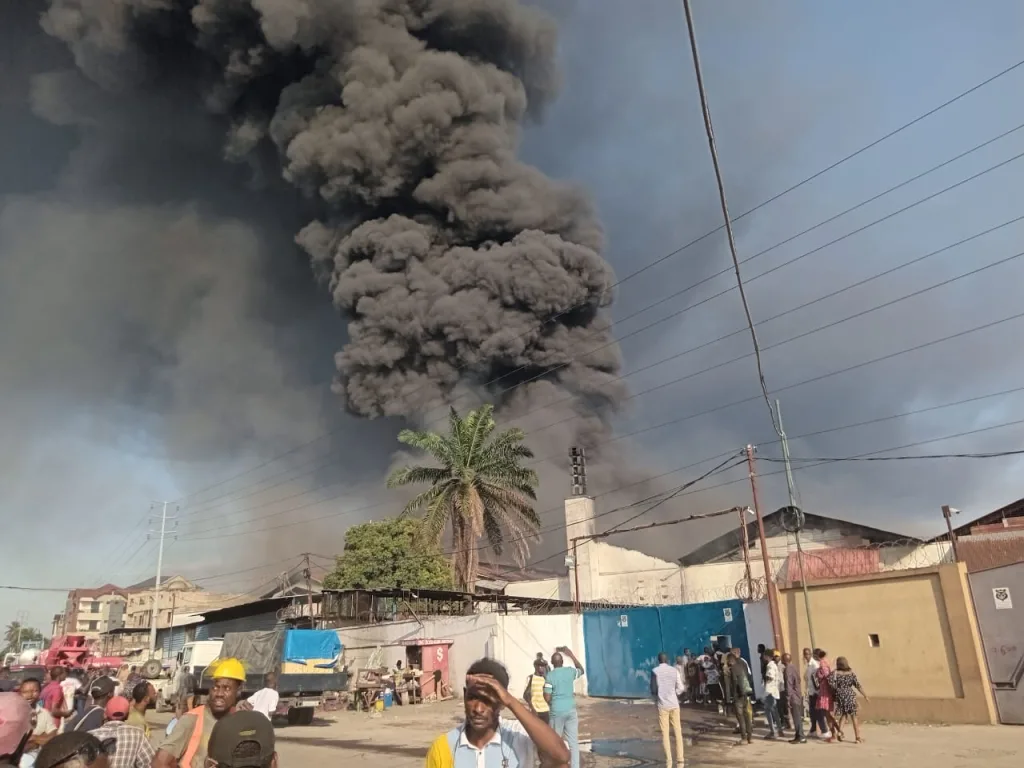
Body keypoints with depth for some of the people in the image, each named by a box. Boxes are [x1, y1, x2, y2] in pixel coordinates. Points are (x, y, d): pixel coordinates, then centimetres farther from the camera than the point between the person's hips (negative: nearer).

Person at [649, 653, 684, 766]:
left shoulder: (654, 671, -2)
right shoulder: (674, 670, 2)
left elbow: (653, 690, 2)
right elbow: (680, 688, 2)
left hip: (662, 705, -2)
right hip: (674, 704, 2)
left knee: (665, 733, 3)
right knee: (678, 732, 7)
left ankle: (668, 760, 0)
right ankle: (680, 759, 3)